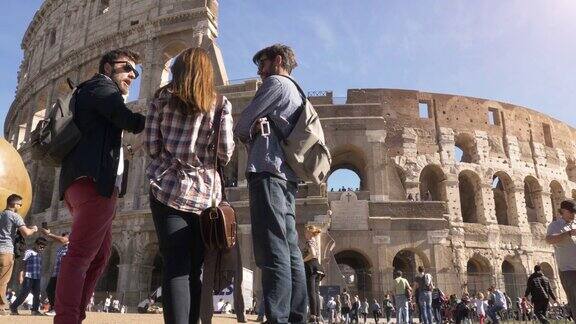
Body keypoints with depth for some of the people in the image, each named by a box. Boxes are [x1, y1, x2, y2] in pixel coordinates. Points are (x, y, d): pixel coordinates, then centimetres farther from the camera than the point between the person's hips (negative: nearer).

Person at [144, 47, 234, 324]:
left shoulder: (163, 98, 6)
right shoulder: (220, 103, 5)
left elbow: (150, 147, 1)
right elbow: (225, 154, 0)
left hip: (168, 188, 0)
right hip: (205, 192, 1)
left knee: (175, 267, -4)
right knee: (194, 269, 9)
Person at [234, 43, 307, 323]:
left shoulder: (276, 82, 4)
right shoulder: (298, 96, 30)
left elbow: (240, 127, 2)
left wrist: (248, 135, 22)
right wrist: (256, 134, 6)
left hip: (267, 172, -9)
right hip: (287, 176, 9)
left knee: (273, 251, -16)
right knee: (290, 251, 5)